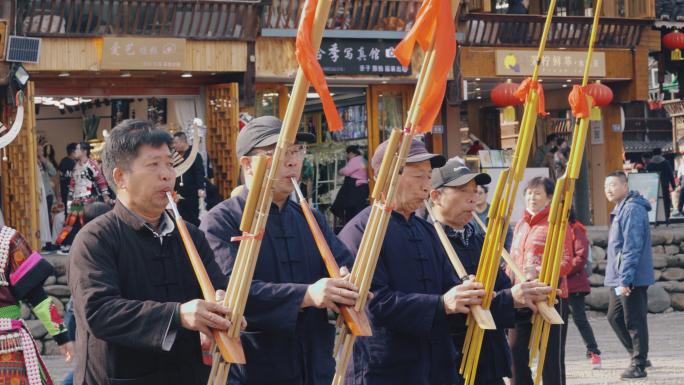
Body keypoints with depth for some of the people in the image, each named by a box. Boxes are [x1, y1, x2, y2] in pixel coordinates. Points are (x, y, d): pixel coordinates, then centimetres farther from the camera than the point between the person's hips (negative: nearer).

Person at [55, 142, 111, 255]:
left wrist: (105, 195, -9)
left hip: (90, 199, -7)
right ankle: (67, 246, 10)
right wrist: (70, 197, 23)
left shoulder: (92, 165, -11)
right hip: (77, 201, 8)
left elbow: (101, 181, -10)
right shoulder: (76, 166, 14)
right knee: (73, 222, 6)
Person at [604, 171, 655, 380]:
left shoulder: (632, 209, -16)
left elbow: (632, 248, -21)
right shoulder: (620, 210, 16)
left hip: (632, 279, -11)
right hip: (618, 278, 11)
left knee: (634, 321, -4)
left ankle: (639, 366, 2)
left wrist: (625, 279, -23)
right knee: (615, 317, 16)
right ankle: (638, 356, 25)